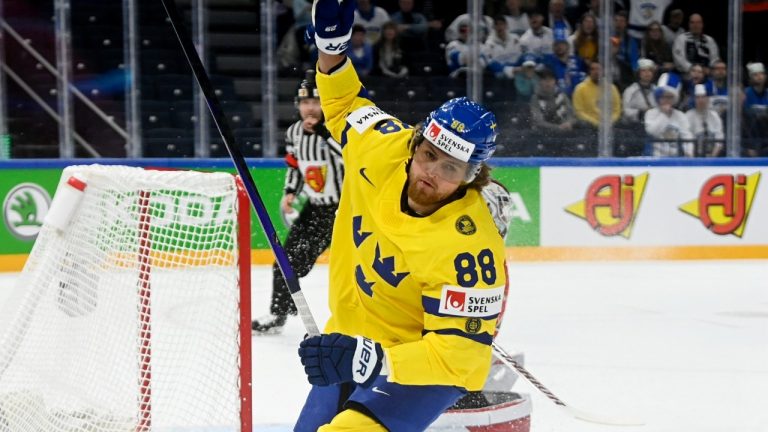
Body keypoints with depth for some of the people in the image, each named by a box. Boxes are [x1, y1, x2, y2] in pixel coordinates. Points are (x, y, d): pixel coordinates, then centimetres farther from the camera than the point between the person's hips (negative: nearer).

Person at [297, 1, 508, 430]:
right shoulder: (385, 147, -14)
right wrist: (332, 43, -5)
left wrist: (371, 359, -42)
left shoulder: (467, 245, -31)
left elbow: (458, 352, -31)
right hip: (353, 346, 7)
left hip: (431, 366, -7)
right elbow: (346, 107, 10)